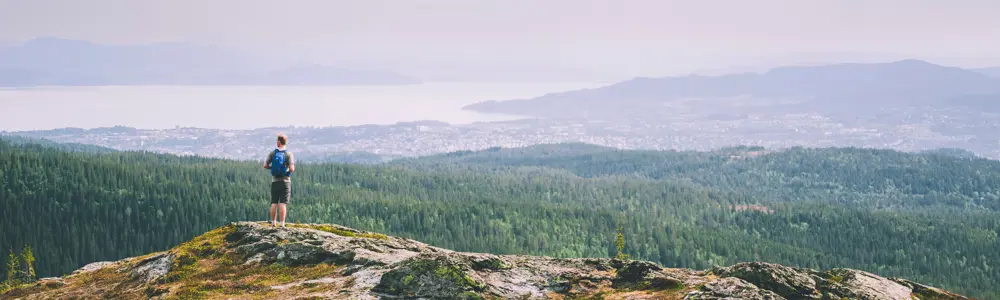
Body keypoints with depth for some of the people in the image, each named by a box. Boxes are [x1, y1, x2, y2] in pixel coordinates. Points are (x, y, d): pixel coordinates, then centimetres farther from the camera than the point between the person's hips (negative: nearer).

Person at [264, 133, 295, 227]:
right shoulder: (288, 154, -8)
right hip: (285, 181, -2)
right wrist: (292, 170, 7)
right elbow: (292, 169, -16)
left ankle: (273, 222, 13)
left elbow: (265, 165, -2)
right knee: (283, 203, -3)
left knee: (274, 203, 10)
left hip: (275, 181, 2)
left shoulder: (272, 153, -1)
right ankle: (282, 224, -5)